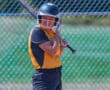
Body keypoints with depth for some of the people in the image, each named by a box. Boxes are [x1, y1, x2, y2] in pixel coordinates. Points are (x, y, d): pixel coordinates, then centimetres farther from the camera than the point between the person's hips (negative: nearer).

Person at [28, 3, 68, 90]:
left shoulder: (52, 32, 10)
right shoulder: (37, 32, -14)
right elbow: (52, 52, -23)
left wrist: (62, 46, 1)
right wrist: (57, 37, -8)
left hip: (56, 74, 9)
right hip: (44, 76, -9)